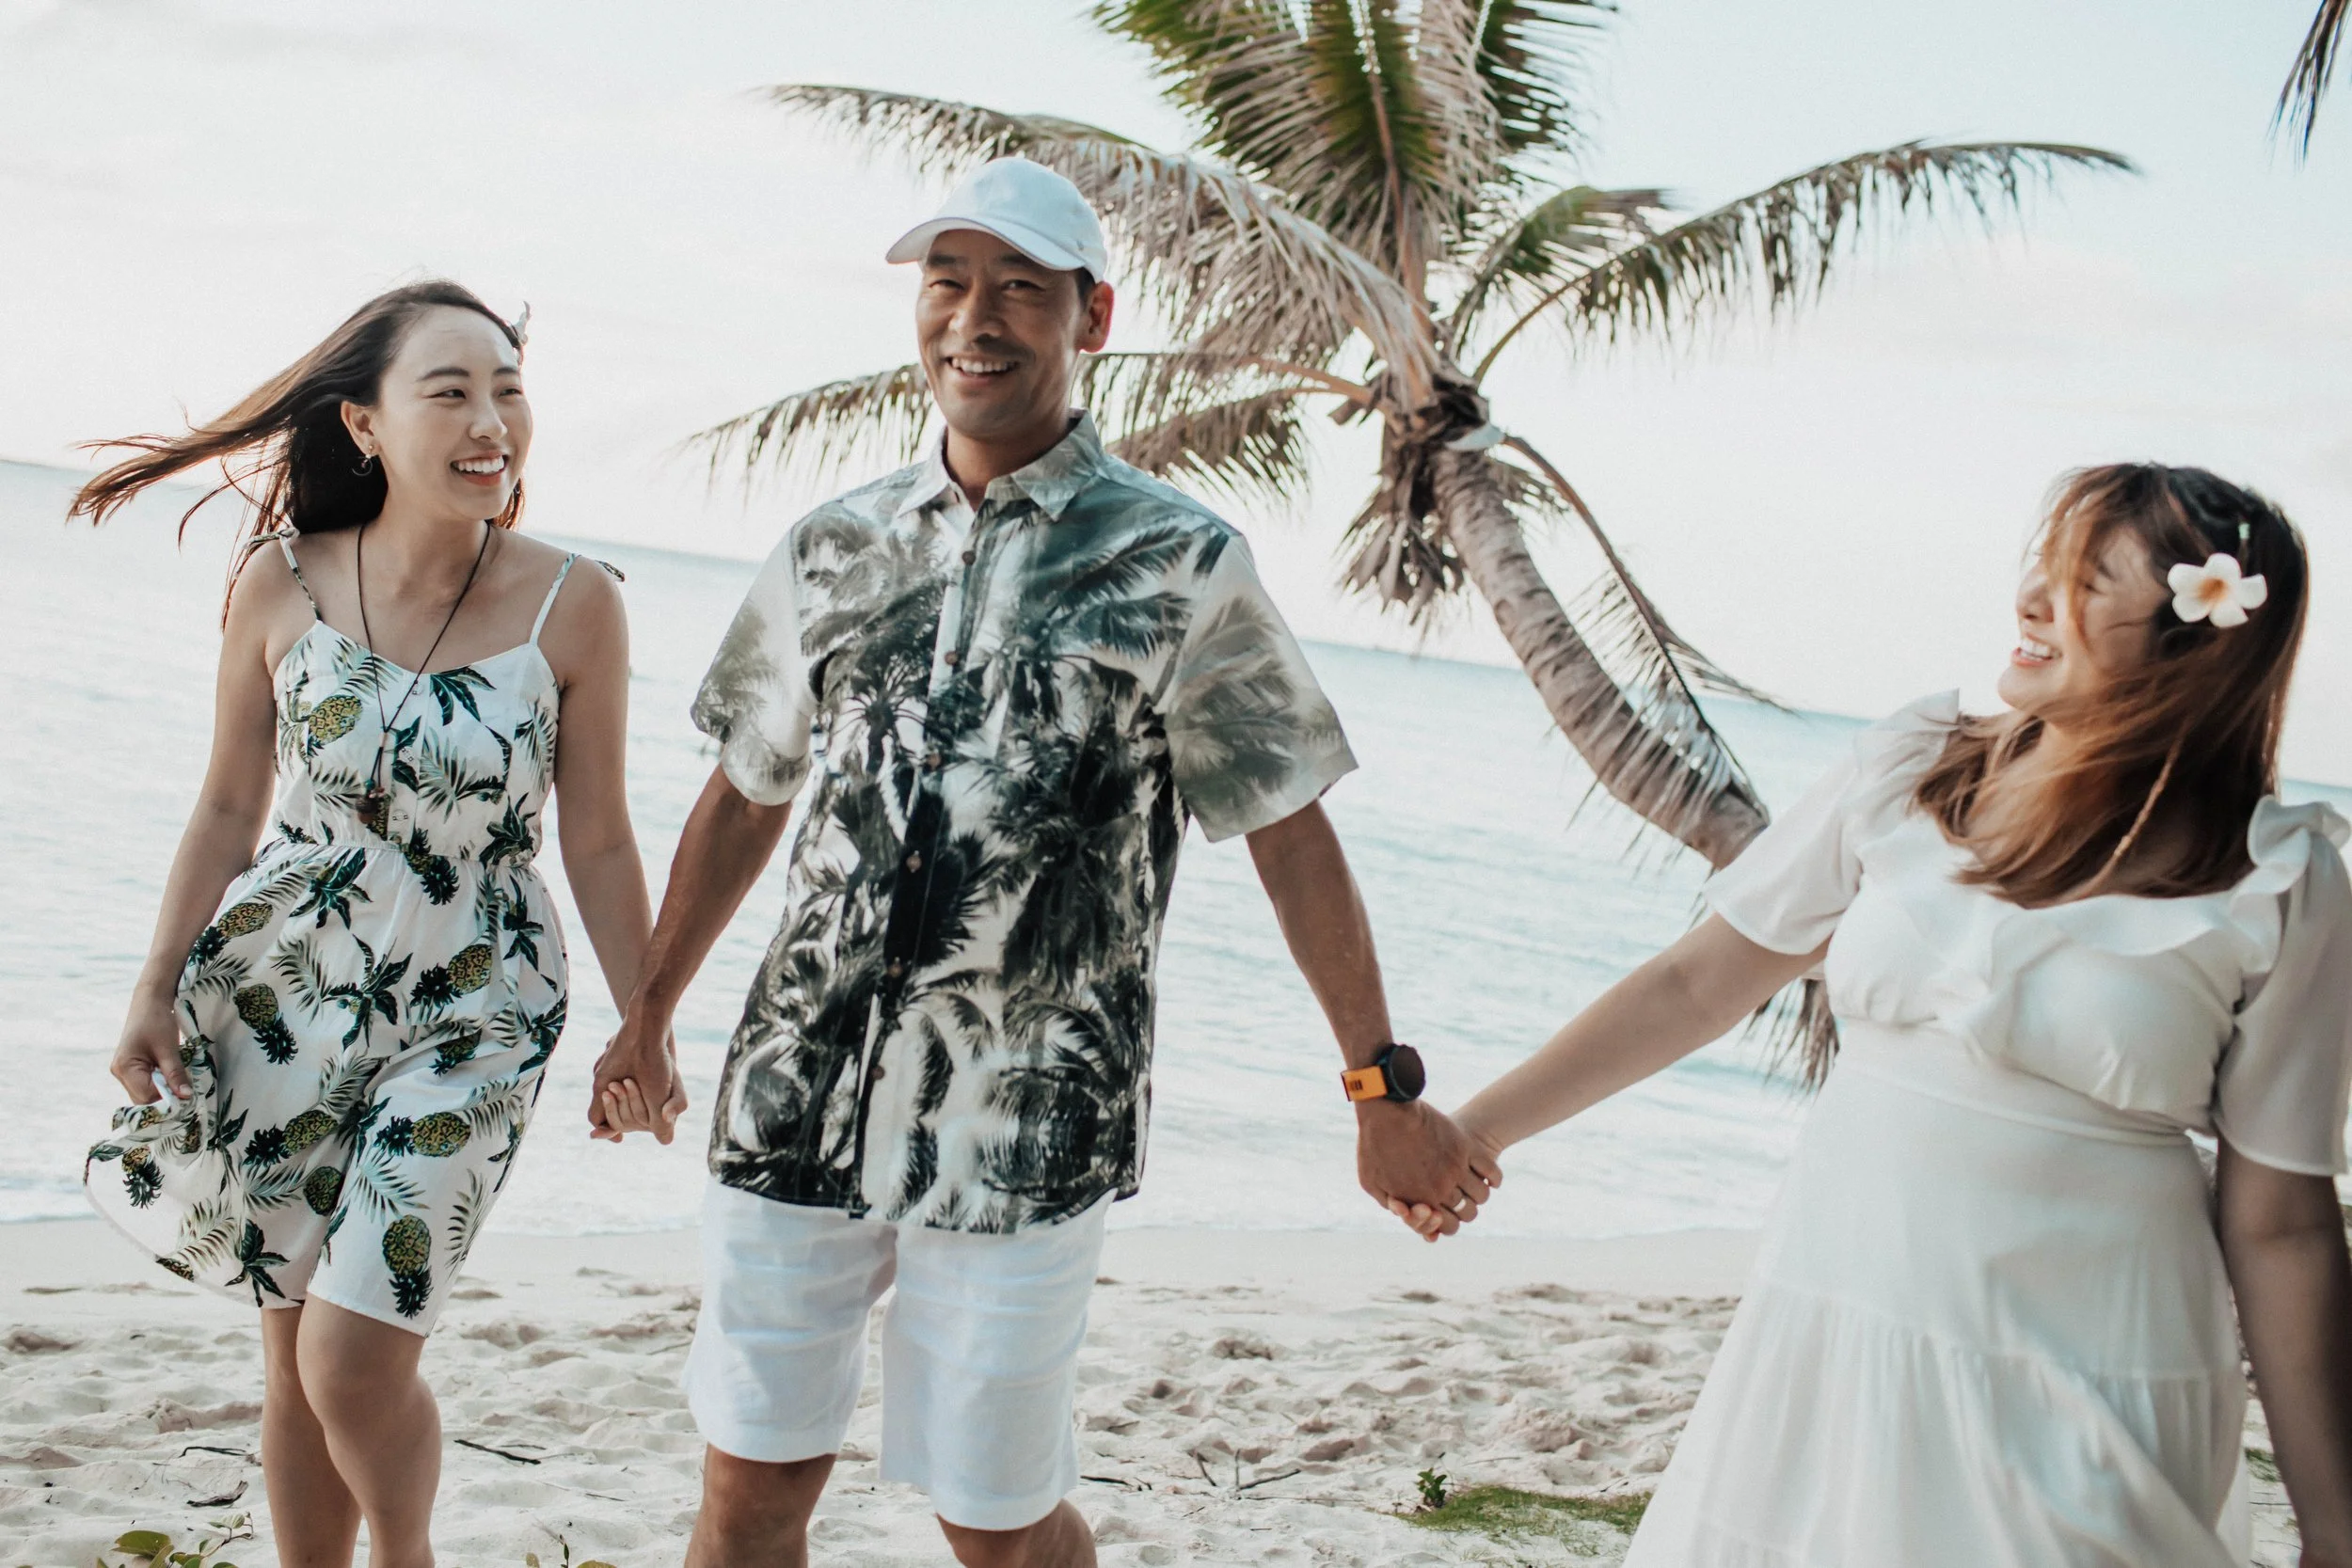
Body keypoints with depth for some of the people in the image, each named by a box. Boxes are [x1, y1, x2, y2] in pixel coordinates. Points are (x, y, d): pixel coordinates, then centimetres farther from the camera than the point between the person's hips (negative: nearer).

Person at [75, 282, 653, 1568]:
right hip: (283, 984, 2)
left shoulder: (571, 608, -11)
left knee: (354, 1359, -8)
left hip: (468, 1011, -2)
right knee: (292, 1352, 12)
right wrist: (156, 992, 3)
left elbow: (598, 847, -3)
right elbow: (228, 809, 4)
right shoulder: (280, 583, -6)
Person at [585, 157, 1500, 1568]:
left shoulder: (1179, 566, -3)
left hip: (1025, 1133, -3)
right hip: (800, 1102, 4)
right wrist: (649, 1017, 25)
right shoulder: (836, 549, 8)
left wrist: (1385, 1091, -2)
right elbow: (745, 800, 19)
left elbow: (1292, 833, -1)